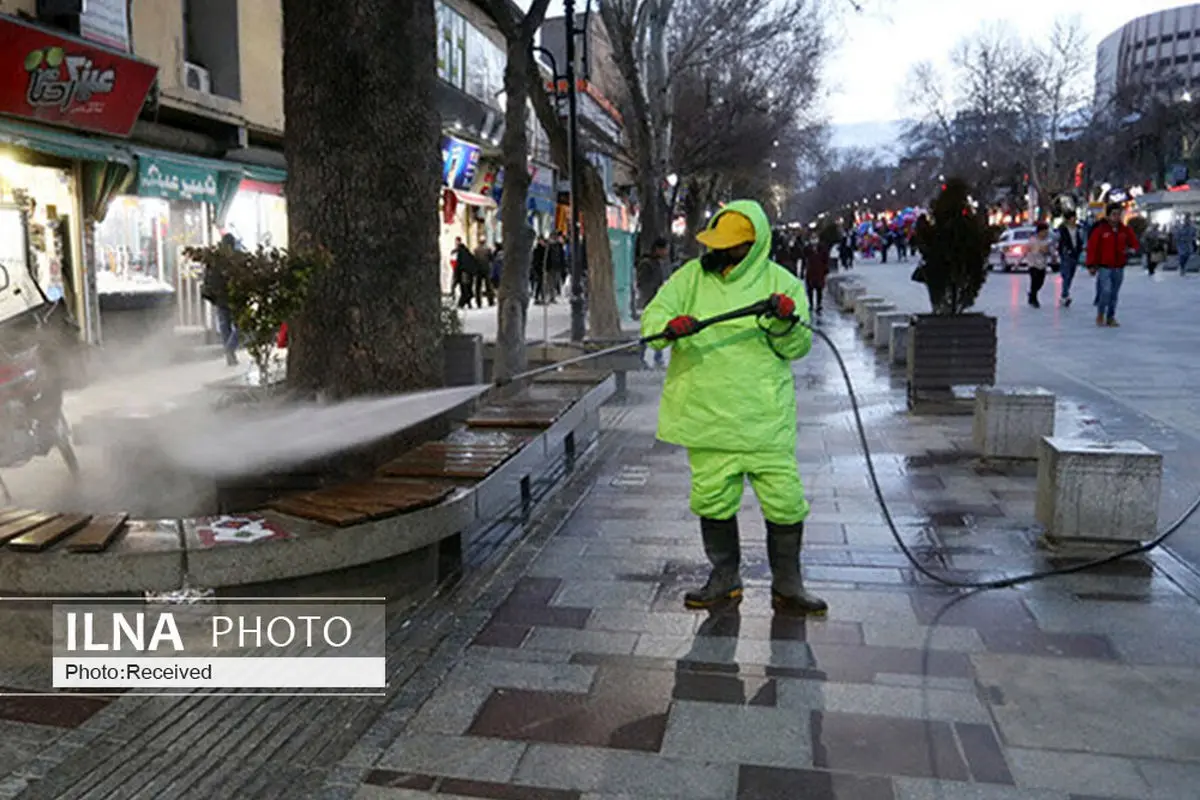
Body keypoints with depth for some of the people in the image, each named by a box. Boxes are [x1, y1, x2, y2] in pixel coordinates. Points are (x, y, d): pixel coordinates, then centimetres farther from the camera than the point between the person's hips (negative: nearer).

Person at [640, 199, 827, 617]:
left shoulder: (781, 283, 3)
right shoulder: (692, 276, 8)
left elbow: (797, 348, 2)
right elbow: (654, 314, -1)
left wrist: (787, 321, -19)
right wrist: (670, 325, -23)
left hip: (765, 417, -1)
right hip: (706, 413, 2)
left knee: (785, 500, 0)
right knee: (712, 499, 8)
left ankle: (787, 587, 18)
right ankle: (724, 580, 27)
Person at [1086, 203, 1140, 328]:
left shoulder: (1125, 230, 5)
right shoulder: (1100, 229, -8)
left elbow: (1134, 242, 17)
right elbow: (1092, 247, -7)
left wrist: (1131, 249, -7)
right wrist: (1091, 265, -9)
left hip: (1119, 268, 4)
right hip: (1104, 267, -4)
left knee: (1114, 294, 9)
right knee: (1106, 291, -14)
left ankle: (1111, 317, 20)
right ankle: (1100, 315, 6)